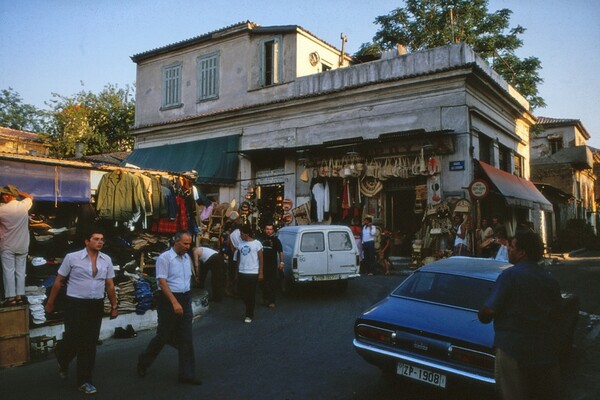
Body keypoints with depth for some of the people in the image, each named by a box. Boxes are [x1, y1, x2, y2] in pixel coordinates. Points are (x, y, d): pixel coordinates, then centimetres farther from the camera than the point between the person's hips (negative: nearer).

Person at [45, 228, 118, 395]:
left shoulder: (106, 260, 4)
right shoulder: (72, 257, -6)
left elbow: (110, 285, 11)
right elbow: (58, 282, 2)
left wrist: (114, 306, 13)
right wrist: (50, 303, 6)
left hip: (96, 306, 3)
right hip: (75, 304, -3)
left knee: (90, 344, 7)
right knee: (73, 340, -1)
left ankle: (84, 381, 19)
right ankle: (63, 361, 36)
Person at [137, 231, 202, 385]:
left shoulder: (187, 257, 9)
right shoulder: (164, 258, -13)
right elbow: (162, 282, -18)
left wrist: (186, 300, 16)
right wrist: (175, 302, -24)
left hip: (185, 299, 6)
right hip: (169, 300, -6)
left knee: (186, 339, 6)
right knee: (164, 335, 5)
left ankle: (187, 374, 13)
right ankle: (143, 362, 31)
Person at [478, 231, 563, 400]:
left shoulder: (510, 275, -14)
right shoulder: (551, 280, 6)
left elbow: (488, 311, -20)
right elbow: (556, 315, 13)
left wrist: (482, 315, 0)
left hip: (513, 349, -6)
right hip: (547, 351, 6)